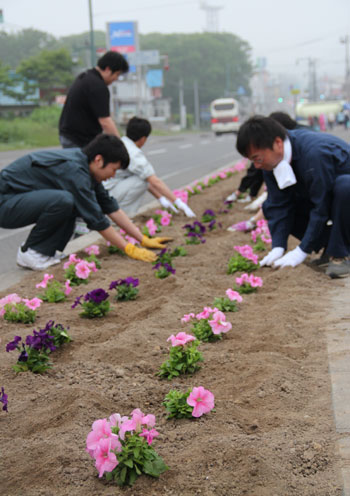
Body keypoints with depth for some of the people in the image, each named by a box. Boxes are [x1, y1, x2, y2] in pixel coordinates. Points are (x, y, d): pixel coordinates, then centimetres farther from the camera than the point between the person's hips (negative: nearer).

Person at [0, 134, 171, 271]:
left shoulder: (82, 163, 5)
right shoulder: (75, 171, -24)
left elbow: (110, 207, 9)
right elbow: (96, 219, -20)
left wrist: (144, 240, 7)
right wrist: (130, 249, -12)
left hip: (19, 199, 10)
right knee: (64, 200, -31)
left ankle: (45, 251, 5)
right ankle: (29, 252, -11)